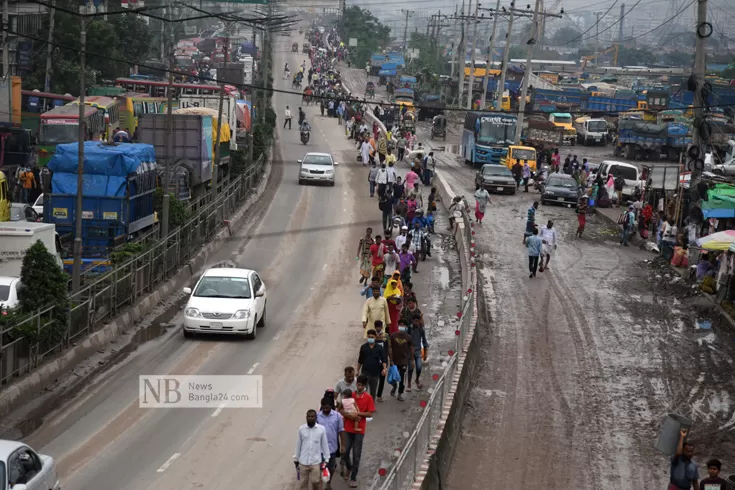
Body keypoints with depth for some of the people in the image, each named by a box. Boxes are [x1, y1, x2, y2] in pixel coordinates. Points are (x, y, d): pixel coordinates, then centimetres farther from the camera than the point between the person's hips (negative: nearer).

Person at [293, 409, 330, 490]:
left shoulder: (321, 429, -7)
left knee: (316, 482, 4)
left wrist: (325, 460, 2)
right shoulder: (301, 429, -4)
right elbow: (298, 445, 4)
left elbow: (325, 445, 0)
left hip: (316, 461, -1)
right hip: (303, 461, 1)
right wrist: (296, 459, 10)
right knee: (304, 483, 10)